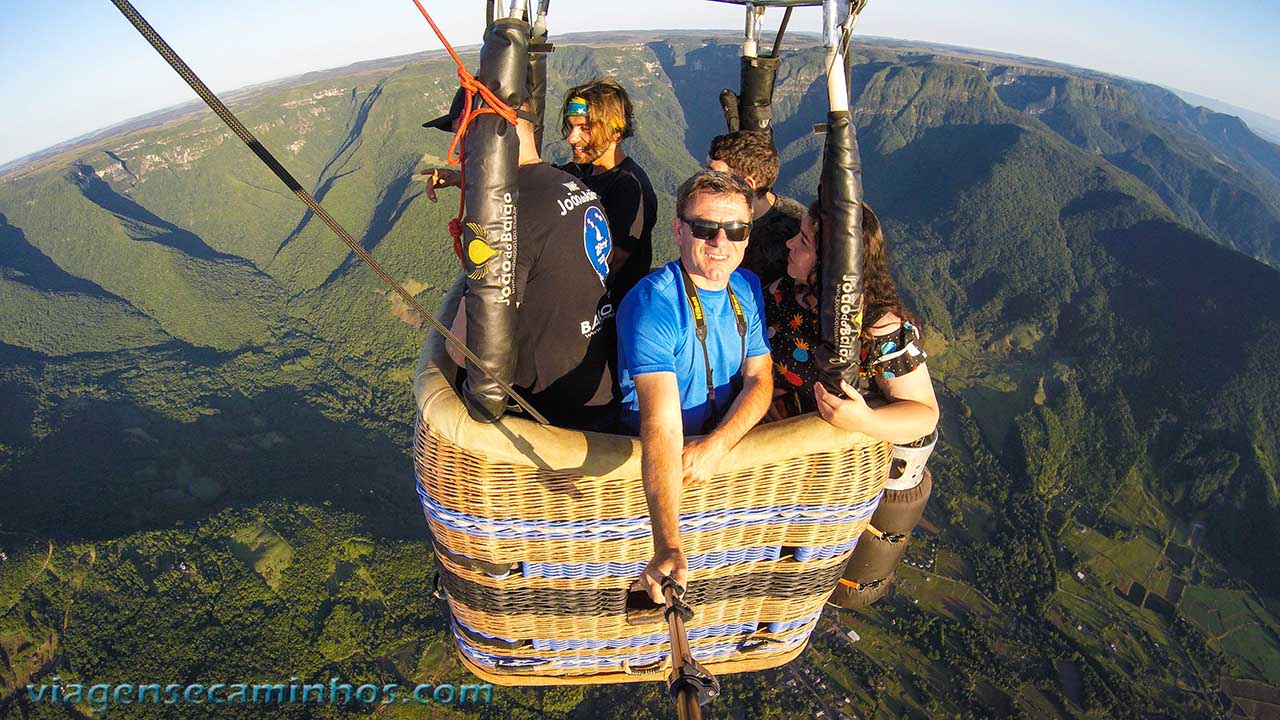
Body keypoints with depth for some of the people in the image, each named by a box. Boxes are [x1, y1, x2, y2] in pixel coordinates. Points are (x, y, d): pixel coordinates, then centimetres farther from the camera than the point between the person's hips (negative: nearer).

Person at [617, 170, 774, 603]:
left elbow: (760, 379, -1)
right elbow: (661, 424, -35)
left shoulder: (747, 288, 0)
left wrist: (718, 444, -21)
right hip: (654, 457, -5)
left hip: (723, 443, 6)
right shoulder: (652, 303, -24)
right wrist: (668, 546, -44)